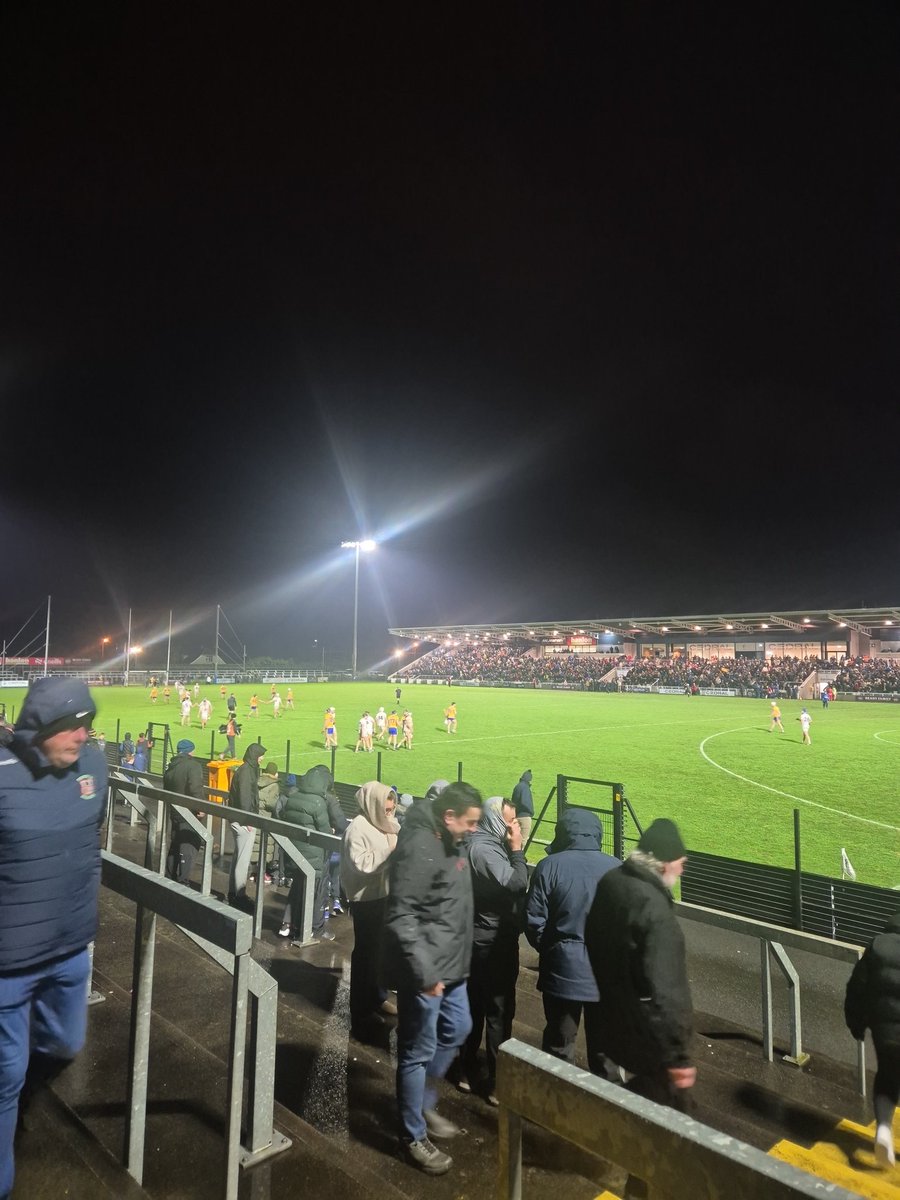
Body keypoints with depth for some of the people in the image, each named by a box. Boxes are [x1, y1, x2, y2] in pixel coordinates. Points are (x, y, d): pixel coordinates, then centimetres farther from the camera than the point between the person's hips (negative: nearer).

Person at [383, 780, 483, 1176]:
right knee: (418, 1052, 8)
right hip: (426, 970, -10)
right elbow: (401, 917, -26)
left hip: (451, 966, 10)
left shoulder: (450, 843, 4)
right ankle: (413, 1137, 28)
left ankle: (423, 1102, 44)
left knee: (457, 1030, 25)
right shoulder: (419, 848, -26)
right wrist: (424, 972, -25)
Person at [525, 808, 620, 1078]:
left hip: (563, 970, -2)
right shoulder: (617, 868, -5)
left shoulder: (549, 866, -12)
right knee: (603, 1043, 20)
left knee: (559, 1045, 15)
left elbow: (533, 922, -9)